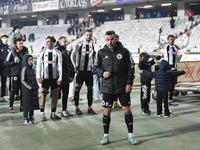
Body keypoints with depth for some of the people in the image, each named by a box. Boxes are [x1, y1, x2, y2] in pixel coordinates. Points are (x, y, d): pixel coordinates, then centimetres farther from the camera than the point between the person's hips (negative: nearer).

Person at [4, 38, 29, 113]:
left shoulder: (25, 50, 8)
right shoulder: (12, 52, -6)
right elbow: (6, 63, -4)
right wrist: (14, 61, -17)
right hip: (15, 74, -5)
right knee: (14, 90, -4)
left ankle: (22, 106, 17)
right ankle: (11, 107, 4)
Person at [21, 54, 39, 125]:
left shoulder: (32, 70, 13)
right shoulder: (24, 69, -9)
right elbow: (23, 80, -12)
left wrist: (37, 86, 5)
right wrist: (29, 87, -18)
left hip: (34, 90, 7)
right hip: (27, 90, -7)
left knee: (33, 104, 11)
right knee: (27, 104, -3)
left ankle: (31, 118, 21)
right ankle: (26, 119, 4)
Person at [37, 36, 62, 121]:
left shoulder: (58, 53, 3)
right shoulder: (42, 52, 3)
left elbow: (60, 66, 1)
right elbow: (38, 65, 4)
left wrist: (60, 78, -4)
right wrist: (38, 76, -3)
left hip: (55, 77, 1)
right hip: (45, 77, -1)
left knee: (55, 94, 4)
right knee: (44, 94, -6)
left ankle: (53, 113, 14)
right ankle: (42, 113, 0)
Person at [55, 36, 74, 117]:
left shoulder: (67, 52, 17)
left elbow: (70, 64, 21)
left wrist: (72, 75, 17)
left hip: (66, 77, 8)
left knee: (66, 94, 12)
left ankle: (64, 110, 22)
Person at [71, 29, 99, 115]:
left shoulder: (93, 45, 4)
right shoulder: (79, 45, -1)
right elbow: (72, 55, 7)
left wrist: (95, 44, -16)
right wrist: (75, 66, 2)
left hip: (89, 70, 2)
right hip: (80, 70, -2)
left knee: (90, 88, 5)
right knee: (77, 88, -1)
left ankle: (90, 108, 14)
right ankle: (77, 108, 7)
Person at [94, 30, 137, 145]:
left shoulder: (124, 51, -3)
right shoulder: (101, 53, 0)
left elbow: (131, 68, 1)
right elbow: (96, 67, 9)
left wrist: (129, 83, -5)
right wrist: (102, 73, -12)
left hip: (123, 87, -1)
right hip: (107, 87, 1)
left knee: (127, 110, 2)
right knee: (107, 111, 5)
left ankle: (131, 135, 16)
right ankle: (106, 136, 18)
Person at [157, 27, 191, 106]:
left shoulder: (176, 47, 13)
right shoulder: (165, 46, 2)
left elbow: (185, 45, 18)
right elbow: (158, 42, -11)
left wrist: (188, 36, 8)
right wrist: (159, 34, -23)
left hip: (174, 67, 5)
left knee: (173, 84, 7)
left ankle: (170, 100, 16)